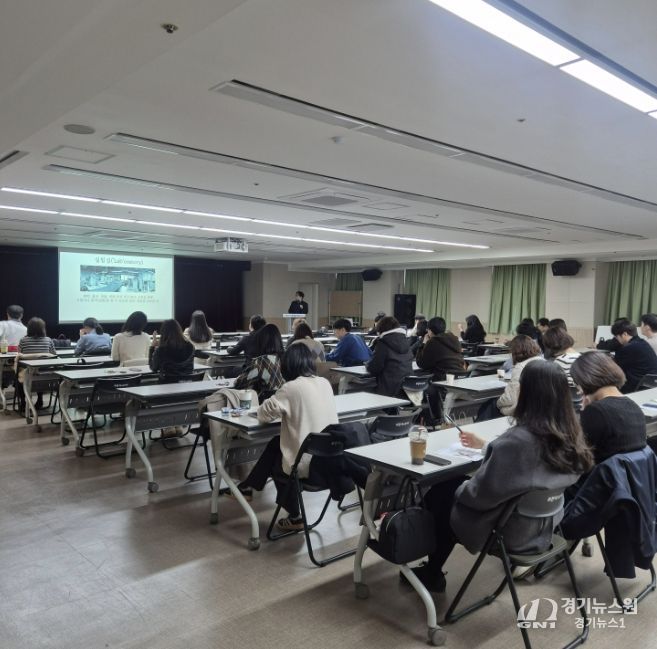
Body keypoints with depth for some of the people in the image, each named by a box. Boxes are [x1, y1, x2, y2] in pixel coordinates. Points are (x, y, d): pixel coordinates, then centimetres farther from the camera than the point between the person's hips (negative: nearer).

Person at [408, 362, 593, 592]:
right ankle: (433, 570, 32)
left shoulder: (517, 439, -32)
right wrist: (486, 445, 17)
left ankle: (433, 574, 32)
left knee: (439, 494, 14)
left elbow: (481, 494, -24)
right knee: (455, 486, 21)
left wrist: (461, 487, -3)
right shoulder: (568, 434, -8)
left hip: (510, 531, -7)